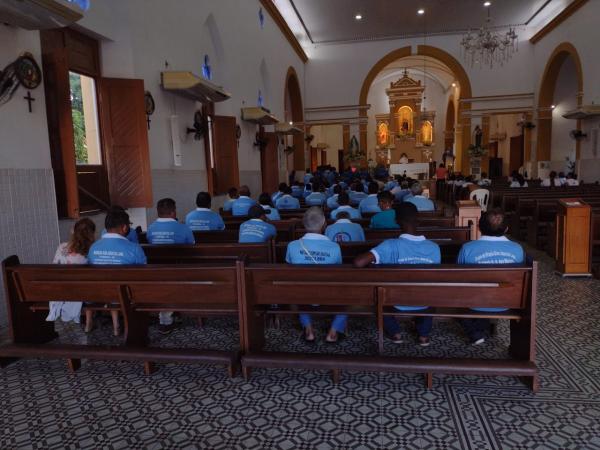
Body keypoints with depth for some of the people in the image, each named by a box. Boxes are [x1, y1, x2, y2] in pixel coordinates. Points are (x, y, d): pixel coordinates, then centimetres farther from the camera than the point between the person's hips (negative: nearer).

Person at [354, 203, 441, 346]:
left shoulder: (391, 245, -24)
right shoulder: (434, 247, -14)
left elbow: (358, 263, -33)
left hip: (398, 303, -2)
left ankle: (396, 333, 25)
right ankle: (424, 335, 31)